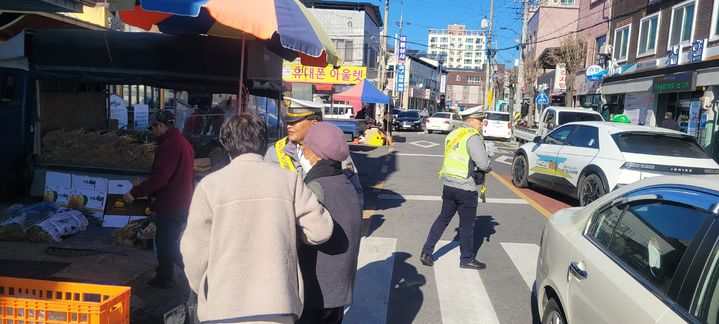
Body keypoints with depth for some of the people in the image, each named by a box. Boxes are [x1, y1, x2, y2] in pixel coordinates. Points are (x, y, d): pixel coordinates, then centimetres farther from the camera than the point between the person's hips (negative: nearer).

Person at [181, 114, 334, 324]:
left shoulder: (209, 186, -5)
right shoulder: (289, 180, -3)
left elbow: (195, 251, -3)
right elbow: (321, 230, -2)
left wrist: (200, 288, 15)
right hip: (278, 306, 1)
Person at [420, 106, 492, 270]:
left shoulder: (453, 135, 12)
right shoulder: (473, 138, -15)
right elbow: (484, 164, -21)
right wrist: (489, 165, 2)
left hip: (448, 185, 8)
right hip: (466, 188, -8)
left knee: (443, 218, 16)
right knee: (467, 224, 7)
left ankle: (426, 253, 17)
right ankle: (467, 259, 21)